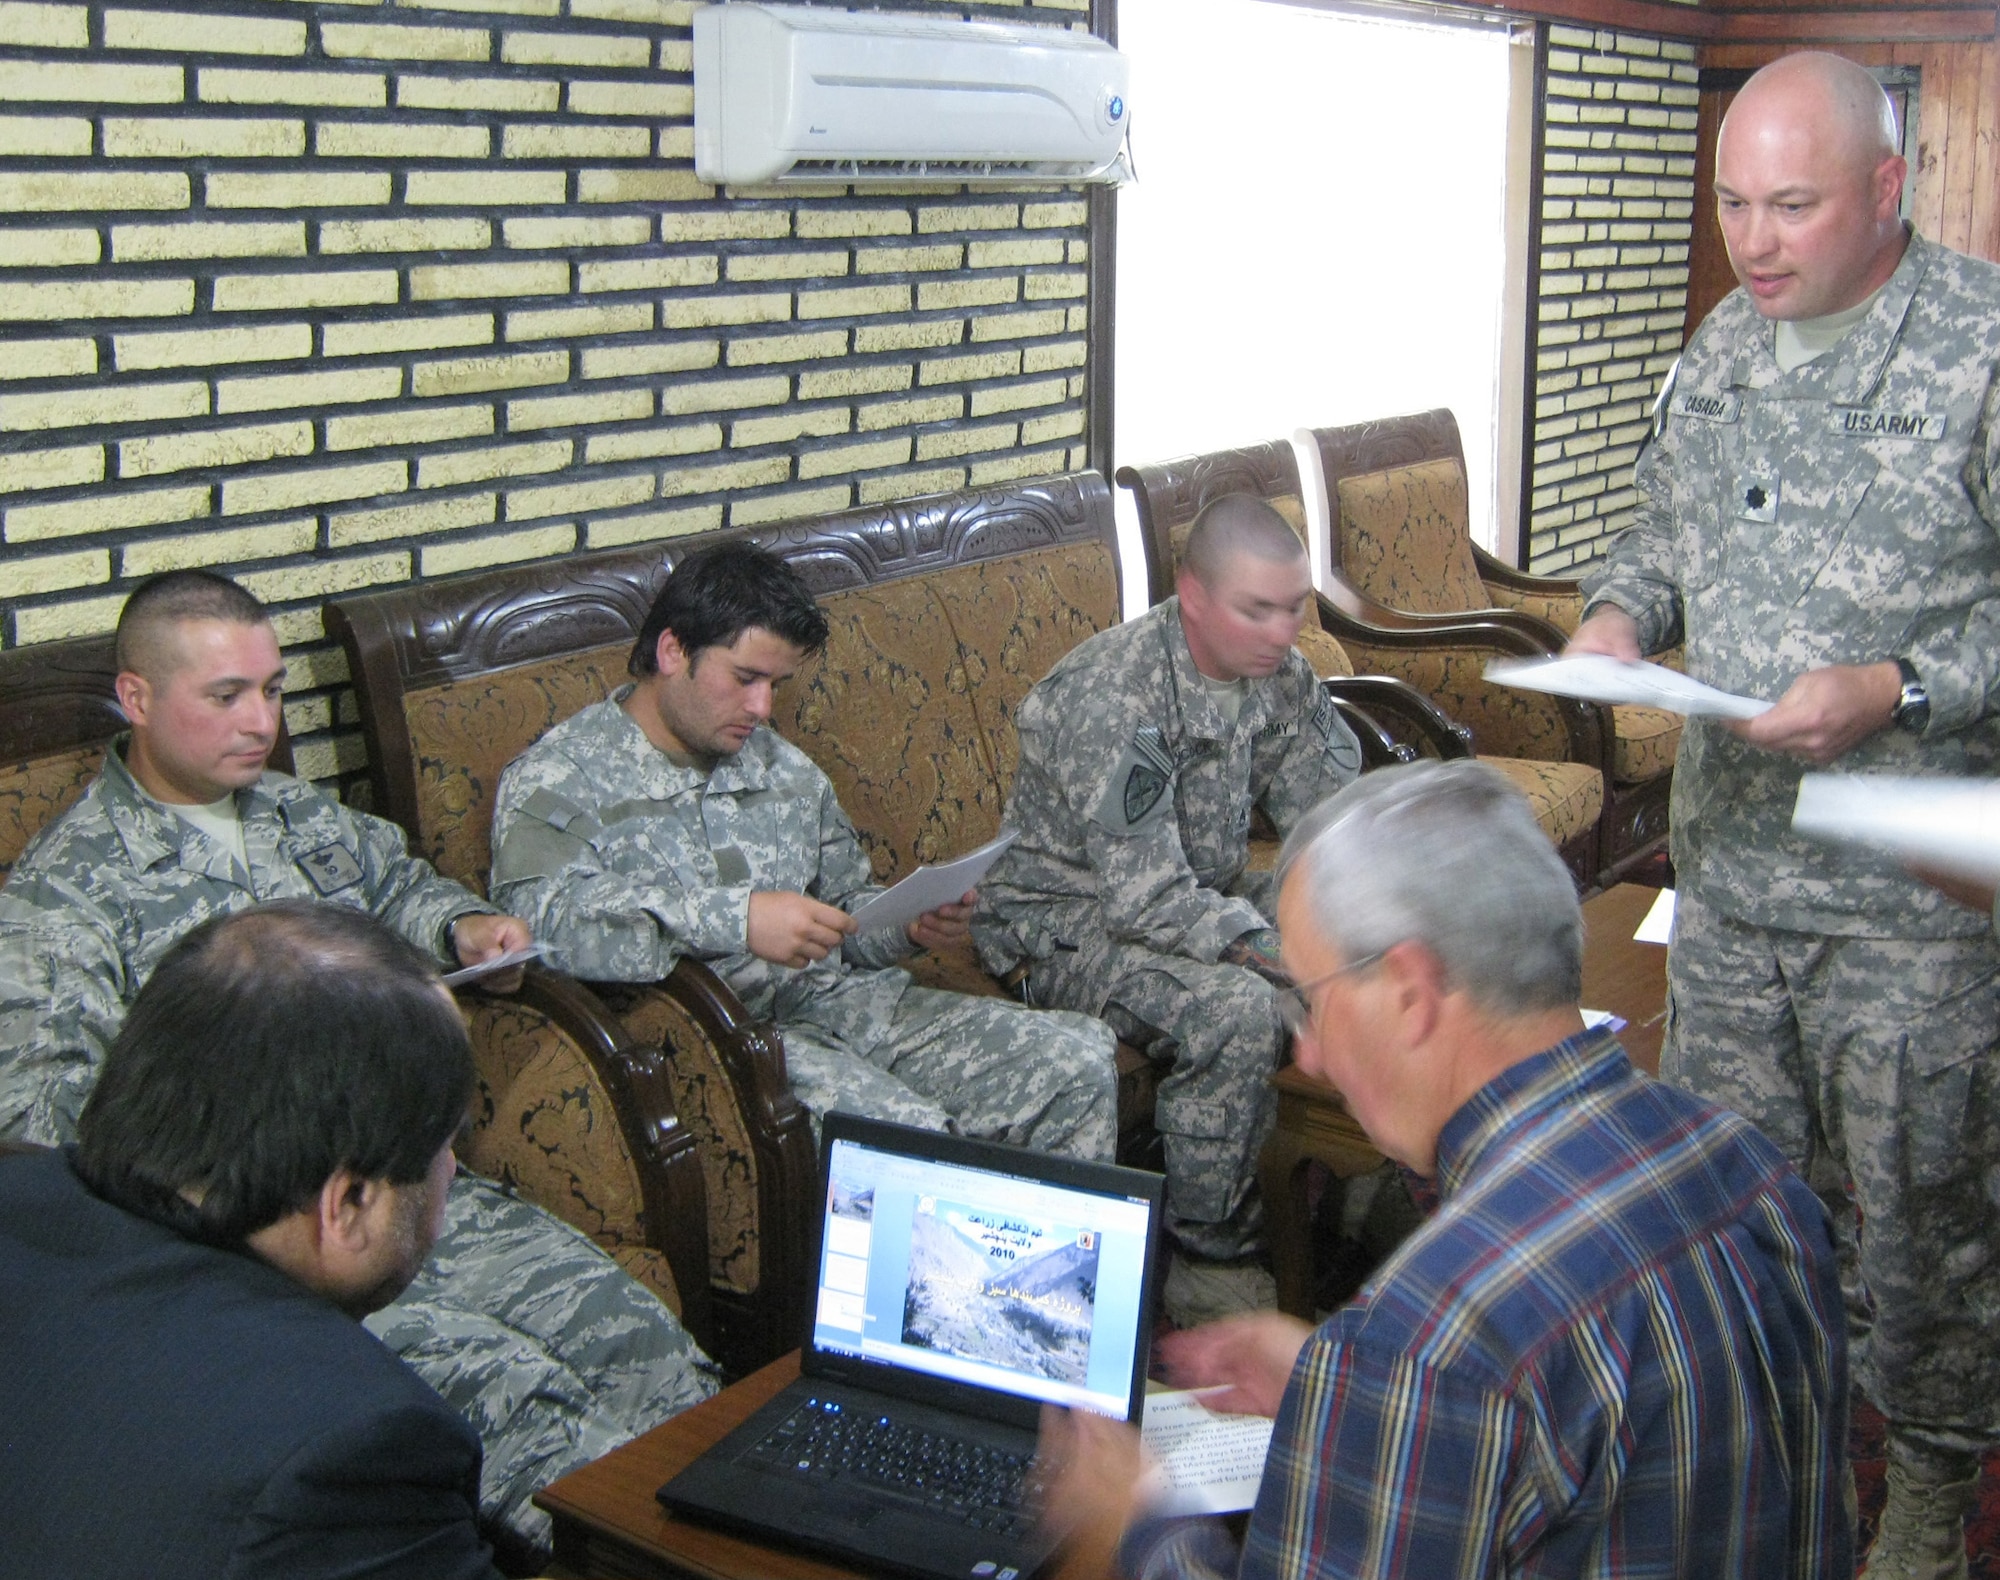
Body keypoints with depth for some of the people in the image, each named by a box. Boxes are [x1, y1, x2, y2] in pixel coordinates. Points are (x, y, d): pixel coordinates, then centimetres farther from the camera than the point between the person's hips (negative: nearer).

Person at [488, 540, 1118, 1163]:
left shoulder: (784, 767, 20)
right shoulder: (558, 778, -1)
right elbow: (548, 915, -20)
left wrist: (909, 923, 4)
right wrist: (735, 919, -28)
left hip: (839, 1002, 7)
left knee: (1080, 1058, -9)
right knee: (910, 1136, -32)